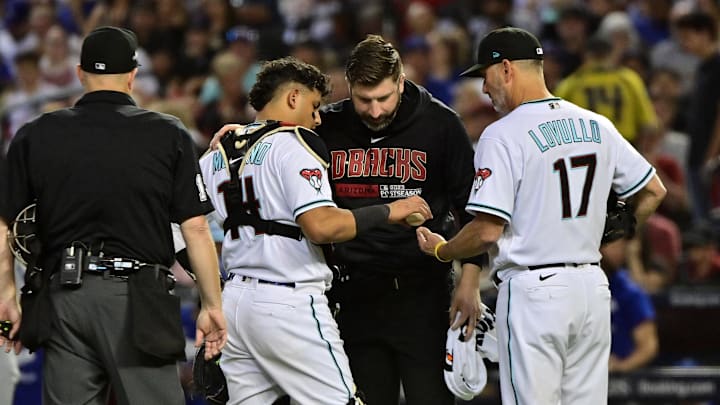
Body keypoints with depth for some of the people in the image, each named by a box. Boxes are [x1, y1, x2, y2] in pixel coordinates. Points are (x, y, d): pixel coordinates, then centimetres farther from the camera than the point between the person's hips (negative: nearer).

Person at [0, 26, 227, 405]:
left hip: (62, 297, 2)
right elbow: (195, 228, -2)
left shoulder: (35, 136, 5)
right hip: (138, 301, -2)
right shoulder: (168, 135, 0)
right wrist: (212, 305, 5)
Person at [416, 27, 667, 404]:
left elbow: (487, 231, -15)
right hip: (592, 286, 7)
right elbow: (653, 192, 15)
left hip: (534, 291, -6)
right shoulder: (597, 126, 9)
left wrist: (441, 251, 3)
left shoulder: (502, 135, -11)